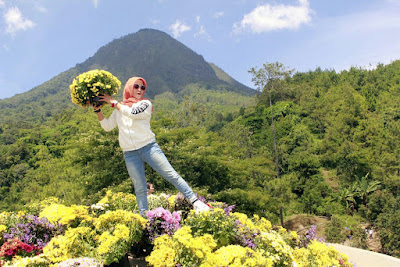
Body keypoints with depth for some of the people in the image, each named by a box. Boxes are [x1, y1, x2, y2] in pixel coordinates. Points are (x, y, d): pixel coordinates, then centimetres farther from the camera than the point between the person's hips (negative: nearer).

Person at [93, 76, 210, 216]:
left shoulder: (145, 103, 4)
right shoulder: (119, 109, 17)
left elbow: (132, 113, -14)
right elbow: (107, 126, 15)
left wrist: (113, 102, -7)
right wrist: (98, 110, 7)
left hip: (148, 147, -3)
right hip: (130, 154, 3)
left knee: (171, 174, -8)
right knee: (140, 188, 4)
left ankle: (195, 201, -5)